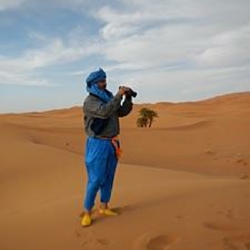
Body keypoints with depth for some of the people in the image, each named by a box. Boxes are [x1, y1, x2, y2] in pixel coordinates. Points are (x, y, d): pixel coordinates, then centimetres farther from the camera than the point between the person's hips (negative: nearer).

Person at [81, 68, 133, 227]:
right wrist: (119, 95, -26)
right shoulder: (90, 101, -13)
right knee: (96, 179, -6)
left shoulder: (108, 98, 12)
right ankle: (87, 213, 6)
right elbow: (104, 112, -30)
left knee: (109, 177, 12)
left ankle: (104, 207, 26)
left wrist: (128, 98, -3)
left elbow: (122, 112, 11)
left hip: (111, 143, 8)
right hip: (98, 144, -7)